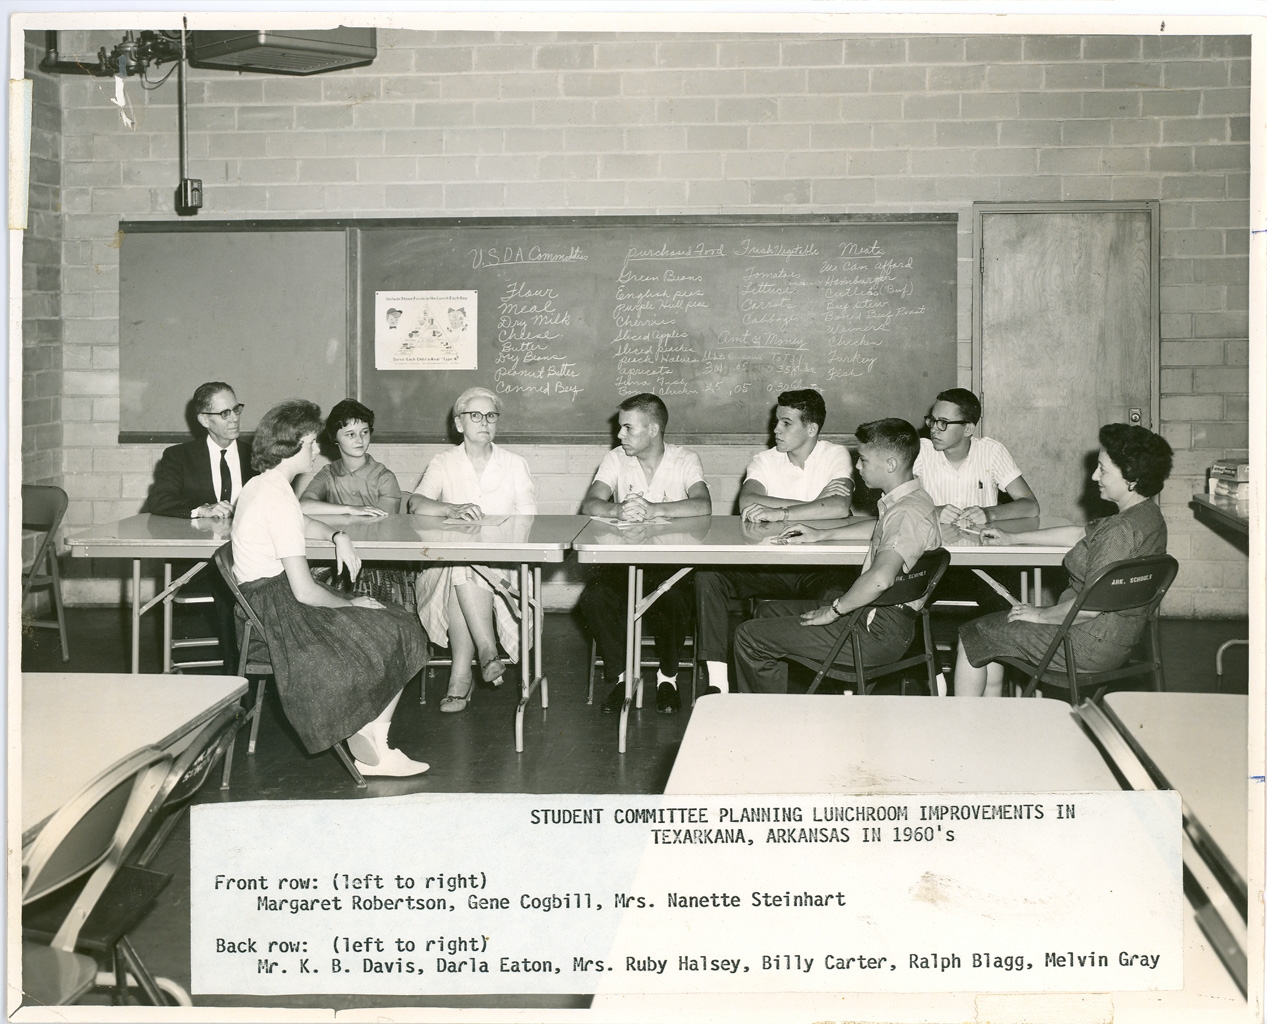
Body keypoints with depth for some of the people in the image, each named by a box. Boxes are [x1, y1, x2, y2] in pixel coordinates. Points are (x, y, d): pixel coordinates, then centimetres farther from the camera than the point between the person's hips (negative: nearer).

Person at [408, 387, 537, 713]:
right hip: (450, 560, 0)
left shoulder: (514, 464, 12)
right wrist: (452, 509, -29)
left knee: (464, 573, -33)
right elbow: (416, 504, -8)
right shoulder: (444, 463, 11)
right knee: (463, 571, -35)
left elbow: (527, 520, 3)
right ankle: (488, 653, -37)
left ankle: (461, 675, -33)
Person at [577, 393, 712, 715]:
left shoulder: (685, 460, -2)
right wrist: (617, 511, -32)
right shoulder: (616, 460, 5)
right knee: (593, 599, -26)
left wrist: (653, 509, -33)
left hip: (671, 562, -2)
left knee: (675, 598, -33)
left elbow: (704, 506, -20)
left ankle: (668, 677, -5)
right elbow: (589, 505, -9)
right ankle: (620, 676, -5)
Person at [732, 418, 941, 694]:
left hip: (879, 634, -11)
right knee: (774, 611, 26)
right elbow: (879, 528, 32)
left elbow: (880, 578, -40)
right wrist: (821, 534, 23)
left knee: (749, 637, -6)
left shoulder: (907, 513, -25)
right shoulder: (910, 500, 8)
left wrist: (833, 611, -25)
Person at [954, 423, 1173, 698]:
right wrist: (1011, 538, 19)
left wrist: (1041, 614, -12)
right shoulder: (1146, 515, 5)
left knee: (971, 637, 2)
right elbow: (1080, 533, 16)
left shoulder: (1123, 530, -27)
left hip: (1090, 645, -10)